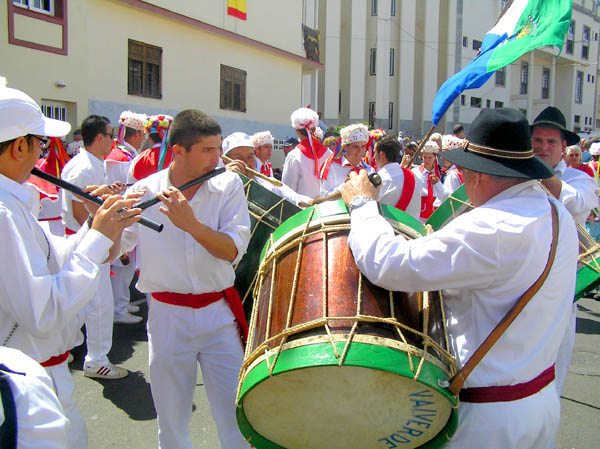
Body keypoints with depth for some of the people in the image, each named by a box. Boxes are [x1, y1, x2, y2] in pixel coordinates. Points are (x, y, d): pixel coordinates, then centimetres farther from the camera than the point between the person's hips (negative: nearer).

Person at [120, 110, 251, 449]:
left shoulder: (228, 185, -5)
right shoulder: (144, 192, -6)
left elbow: (233, 251, -15)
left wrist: (191, 224, -29)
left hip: (220, 315, 0)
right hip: (168, 319, 0)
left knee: (236, 419, 7)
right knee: (172, 421, 15)